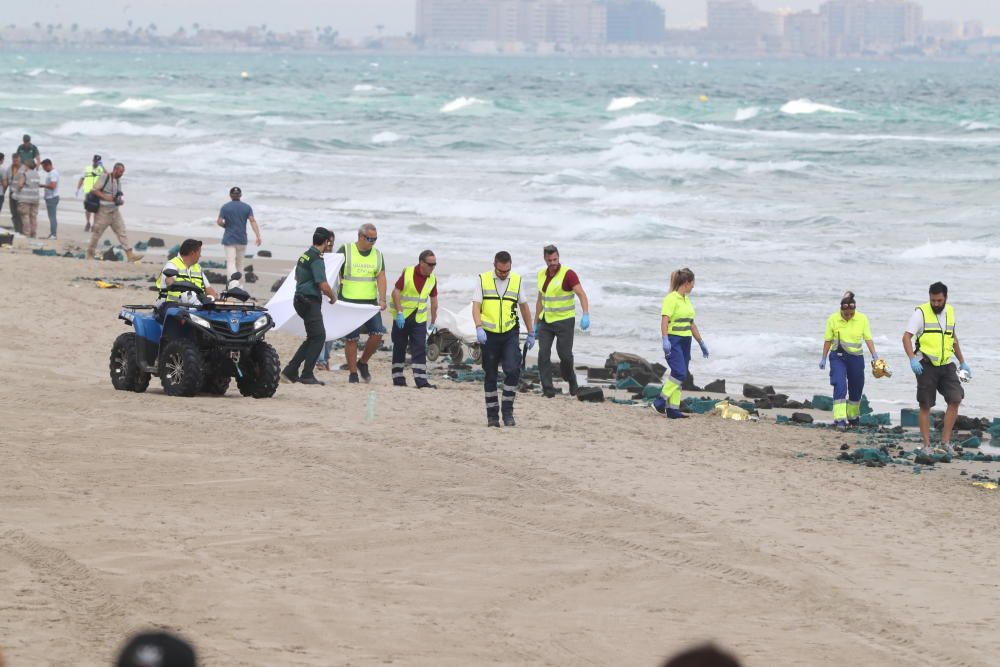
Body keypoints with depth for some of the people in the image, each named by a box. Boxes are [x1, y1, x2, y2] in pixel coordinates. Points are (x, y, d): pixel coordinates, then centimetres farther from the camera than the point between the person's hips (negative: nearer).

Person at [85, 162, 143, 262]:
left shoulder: (118, 181, 13)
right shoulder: (104, 178, -8)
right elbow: (94, 190, -12)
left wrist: (120, 200, 1)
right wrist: (106, 197, -22)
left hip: (115, 211, 6)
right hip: (103, 210, -6)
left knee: (122, 232, -2)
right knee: (97, 233, 2)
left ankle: (130, 255, -6)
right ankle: (90, 254, 15)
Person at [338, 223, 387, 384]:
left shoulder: (377, 255, 10)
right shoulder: (345, 251, -2)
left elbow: (381, 278, 2)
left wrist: (382, 299, -10)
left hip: (370, 302, 3)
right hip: (349, 302, -3)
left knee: (377, 334, -8)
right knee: (351, 339, -2)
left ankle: (363, 363, 14)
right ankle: (353, 373, 6)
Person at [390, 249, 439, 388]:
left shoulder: (432, 279, 2)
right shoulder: (408, 273, -12)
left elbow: (433, 300, 12)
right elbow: (396, 292, -12)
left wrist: (433, 321, 15)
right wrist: (399, 313, -19)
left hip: (419, 319, 3)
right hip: (402, 317, -3)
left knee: (420, 349, -5)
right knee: (399, 347, 4)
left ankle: (421, 380, -9)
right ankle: (398, 378, 13)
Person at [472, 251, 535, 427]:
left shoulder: (516, 281, 7)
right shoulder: (483, 280, 2)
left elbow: (524, 307, 16)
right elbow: (476, 305, -5)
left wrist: (531, 333, 17)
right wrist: (479, 327, -21)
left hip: (510, 333, 0)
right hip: (489, 334, 0)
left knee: (513, 370, -17)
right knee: (490, 376, 5)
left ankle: (507, 411, -7)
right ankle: (492, 415, 13)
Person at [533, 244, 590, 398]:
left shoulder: (568, 274, -13)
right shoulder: (542, 275, 7)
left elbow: (582, 294, -21)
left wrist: (586, 315, -36)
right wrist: (535, 324, 16)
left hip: (565, 320, -5)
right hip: (546, 321, 5)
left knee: (565, 355, -4)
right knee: (543, 354, -8)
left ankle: (570, 378, 27)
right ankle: (548, 390, -6)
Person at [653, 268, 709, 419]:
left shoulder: (686, 300, 17)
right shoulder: (671, 299, -10)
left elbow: (692, 324, 23)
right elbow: (664, 320, -19)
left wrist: (701, 343, 24)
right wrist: (665, 340, -30)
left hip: (685, 341, 9)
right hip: (673, 340, -9)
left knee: (681, 375, 4)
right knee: (679, 372, -19)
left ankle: (673, 408, 5)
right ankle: (660, 401, -11)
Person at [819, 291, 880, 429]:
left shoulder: (862, 319, -4)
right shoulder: (833, 319, -6)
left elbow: (868, 339, -2)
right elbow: (828, 340, 1)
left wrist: (874, 355, -11)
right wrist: (823, 358, 3)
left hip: (856, 357, 2)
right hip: (838, 357, -2)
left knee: (856, 389, 12)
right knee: (840, 386, -17)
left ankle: (853, 417, 33)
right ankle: (839, 419, -19)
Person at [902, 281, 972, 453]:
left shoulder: (950, 312, 12)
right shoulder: (921, 312, -6)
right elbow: (906, 337, -12)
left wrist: (962, 362, 24)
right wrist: (912, 359, -25)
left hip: (946, 365, 4)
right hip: (926, 366, -4)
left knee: (955, 399, -9)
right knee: (925, 406, 0)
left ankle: (946, 440, -1)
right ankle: (927, 444, 6)